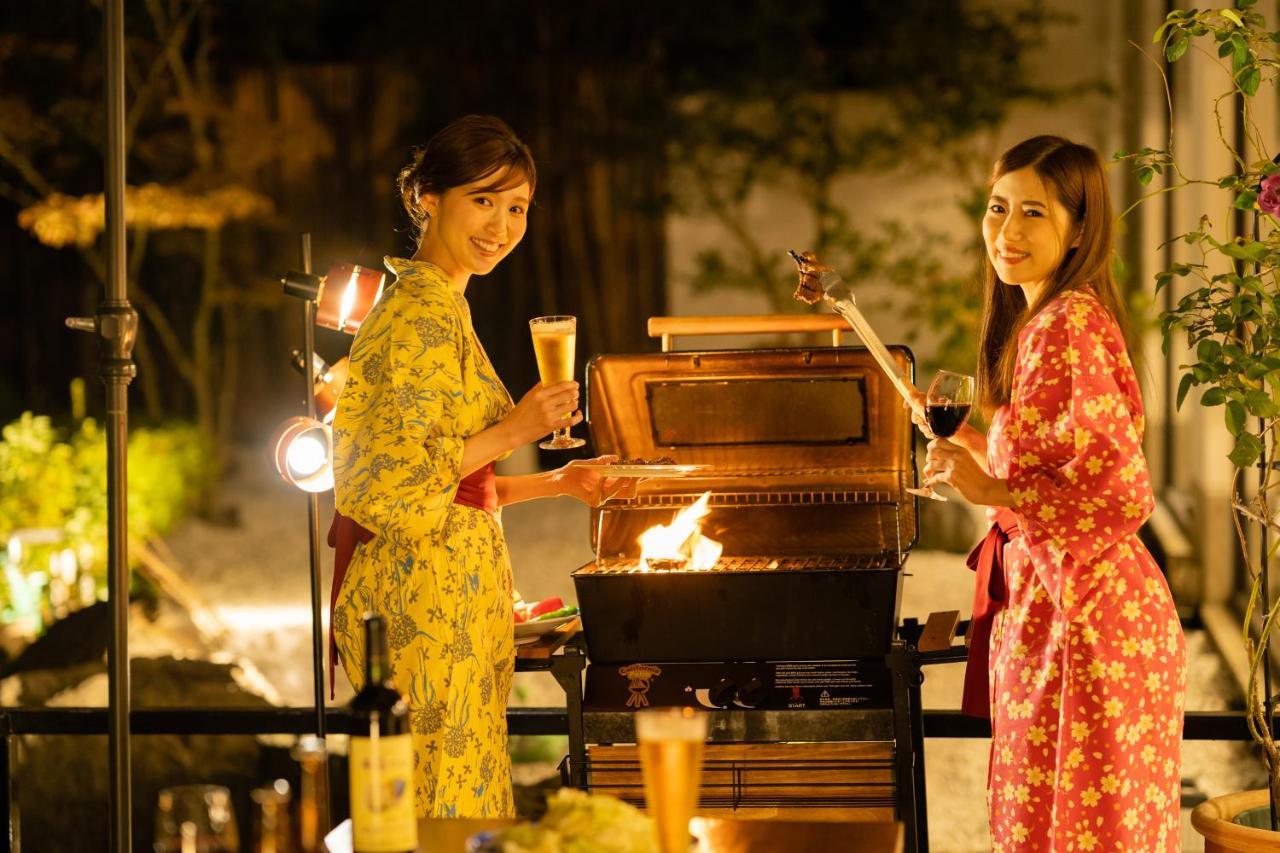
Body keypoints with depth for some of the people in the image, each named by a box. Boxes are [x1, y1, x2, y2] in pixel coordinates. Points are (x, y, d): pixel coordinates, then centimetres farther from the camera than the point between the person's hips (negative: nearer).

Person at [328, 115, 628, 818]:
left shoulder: (443, 305, 18)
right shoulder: (421, 314, -13)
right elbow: (384, 477, -21)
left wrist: (553, 484, 17)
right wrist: (510, 431, -17)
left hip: (454, 590, 10)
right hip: (425, 597, -10)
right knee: (437, 808, -5)